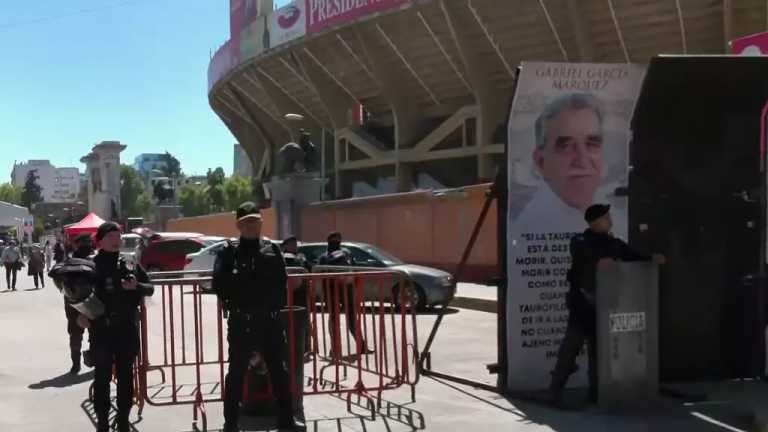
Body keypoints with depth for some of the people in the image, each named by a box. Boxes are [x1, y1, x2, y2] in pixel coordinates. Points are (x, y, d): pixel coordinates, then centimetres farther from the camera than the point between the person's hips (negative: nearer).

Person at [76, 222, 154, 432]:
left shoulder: (130, 263, 6)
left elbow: (150, 288, 8)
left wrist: (136, 286, -12)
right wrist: (79, 314, -19)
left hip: (127, 329, 3)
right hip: (101, 330, -3)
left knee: (126, 376, 10)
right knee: (102, 377, 3)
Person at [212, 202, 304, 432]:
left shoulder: (272, 250, 6)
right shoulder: (229, 252, -2)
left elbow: (281, 282, 7)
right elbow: (219, 285, -8)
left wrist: (275, 306, -1)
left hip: (270, 320, 3)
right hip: (241, 322, -3)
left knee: (279, 370, 9)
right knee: (236, 372, 5)